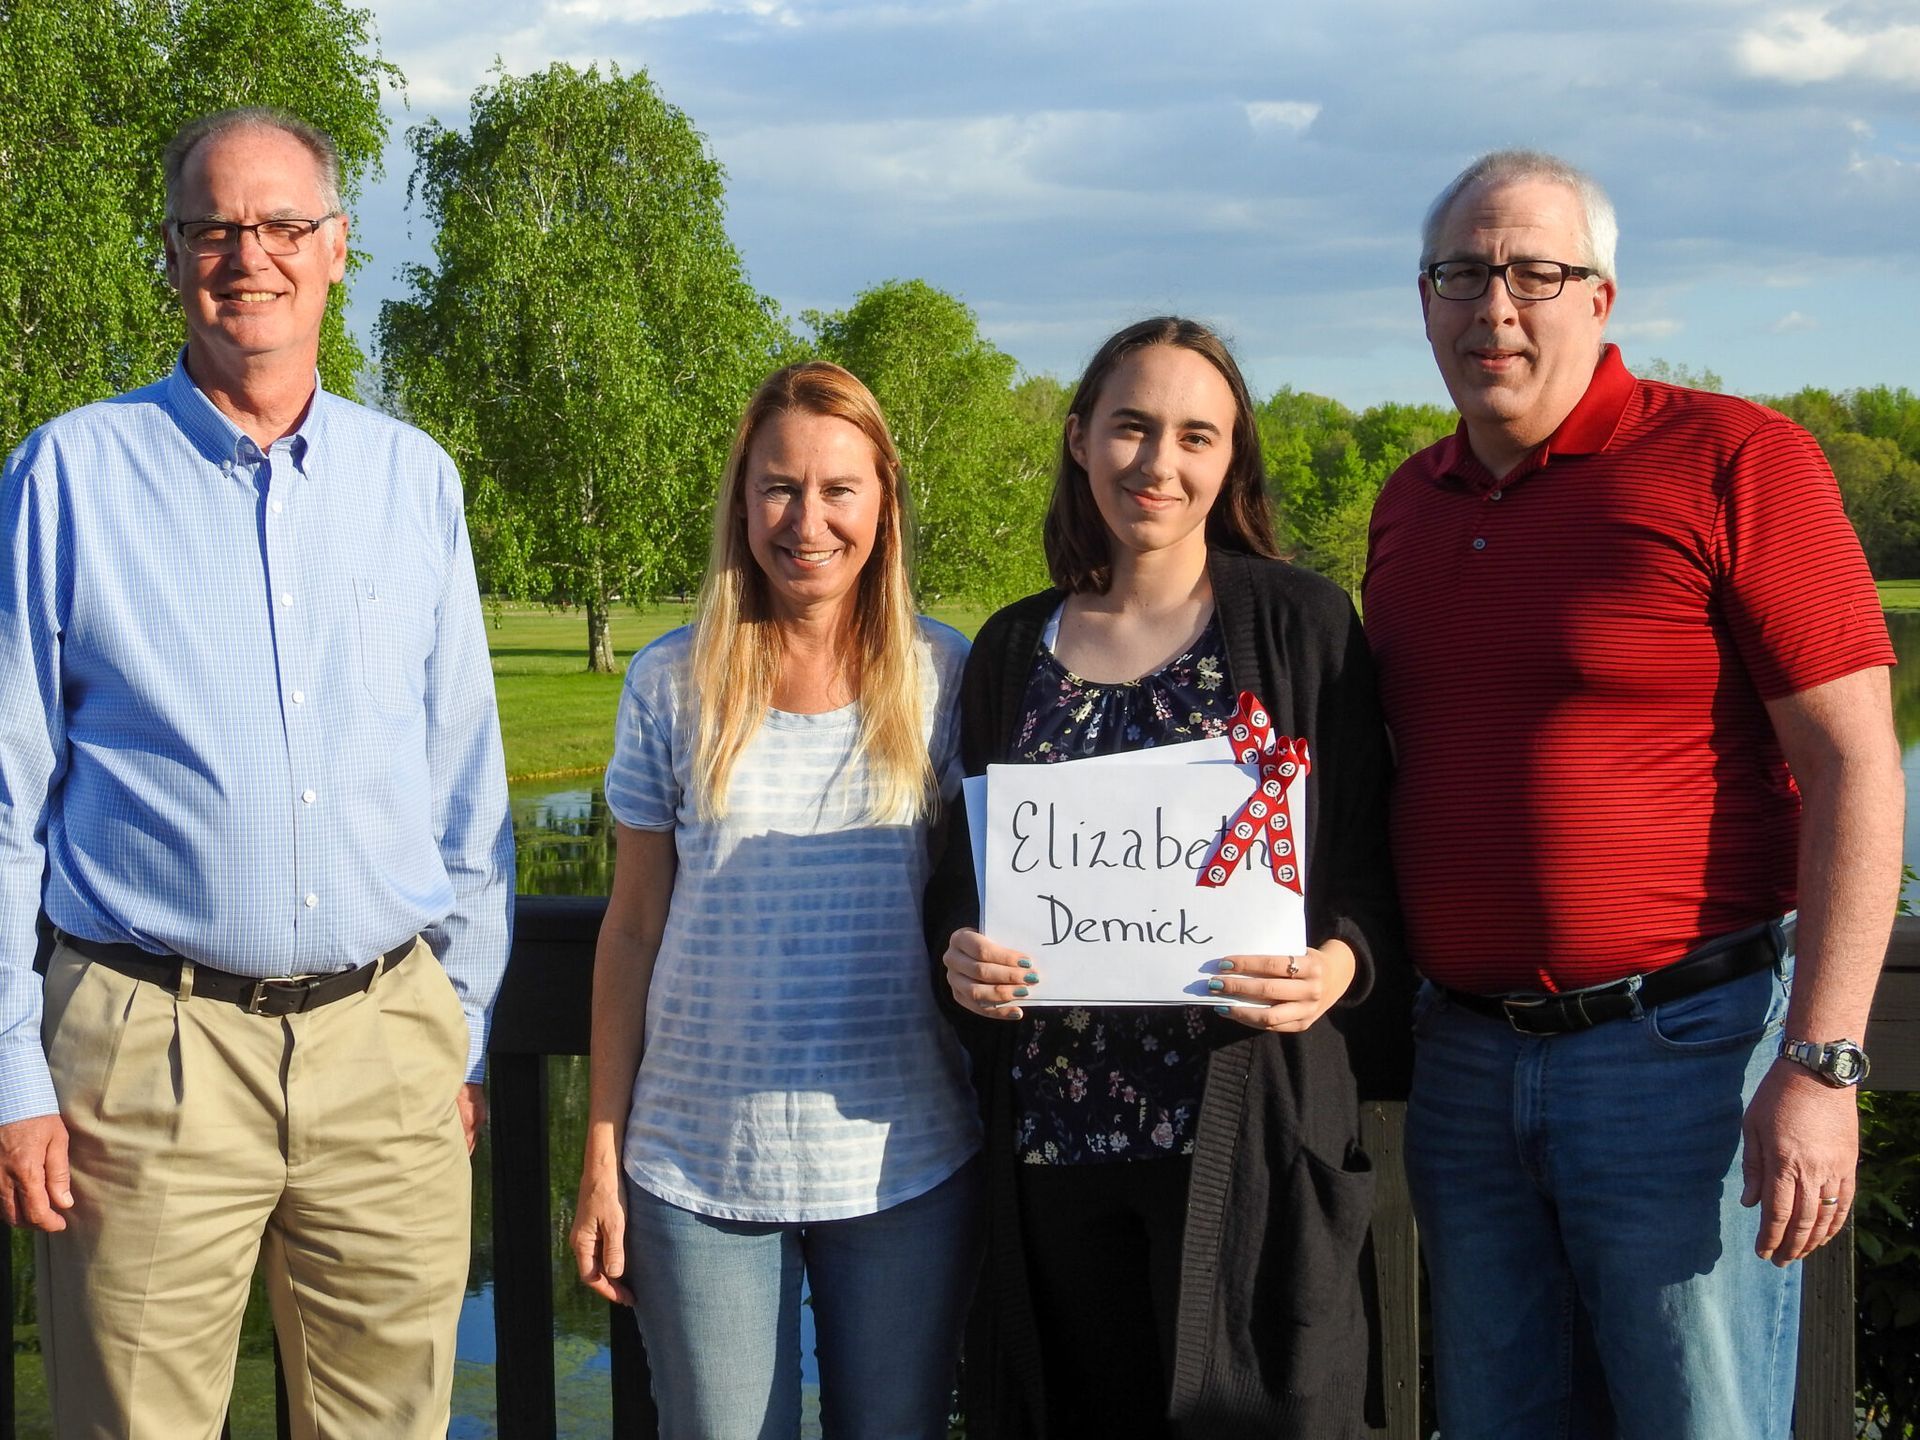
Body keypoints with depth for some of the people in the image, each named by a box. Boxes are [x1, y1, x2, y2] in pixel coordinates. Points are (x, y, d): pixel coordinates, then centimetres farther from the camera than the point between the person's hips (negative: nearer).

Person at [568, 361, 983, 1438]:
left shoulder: (944, 676, 1)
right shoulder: (672, 683, 2)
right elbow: (634, 925, 5)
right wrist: (604, 1155, 3)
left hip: (904, 1165, 0)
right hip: (699, 1169, 0)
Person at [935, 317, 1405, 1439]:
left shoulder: (1300, 623, 1)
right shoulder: (1012, 648, 11)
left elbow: (1370, 869, 0)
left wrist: (1337, 965, -19)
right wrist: (963, 954, -6)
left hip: (1247, 1134, -3)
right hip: (1051, 1137, 3)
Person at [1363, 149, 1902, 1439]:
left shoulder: (1733, 462, -9)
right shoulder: (1411, 504, 12)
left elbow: (1853, 763, -12)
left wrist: (1820, 1065, -18)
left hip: (1683, 1047, -6)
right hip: (1465, 1063, 6)